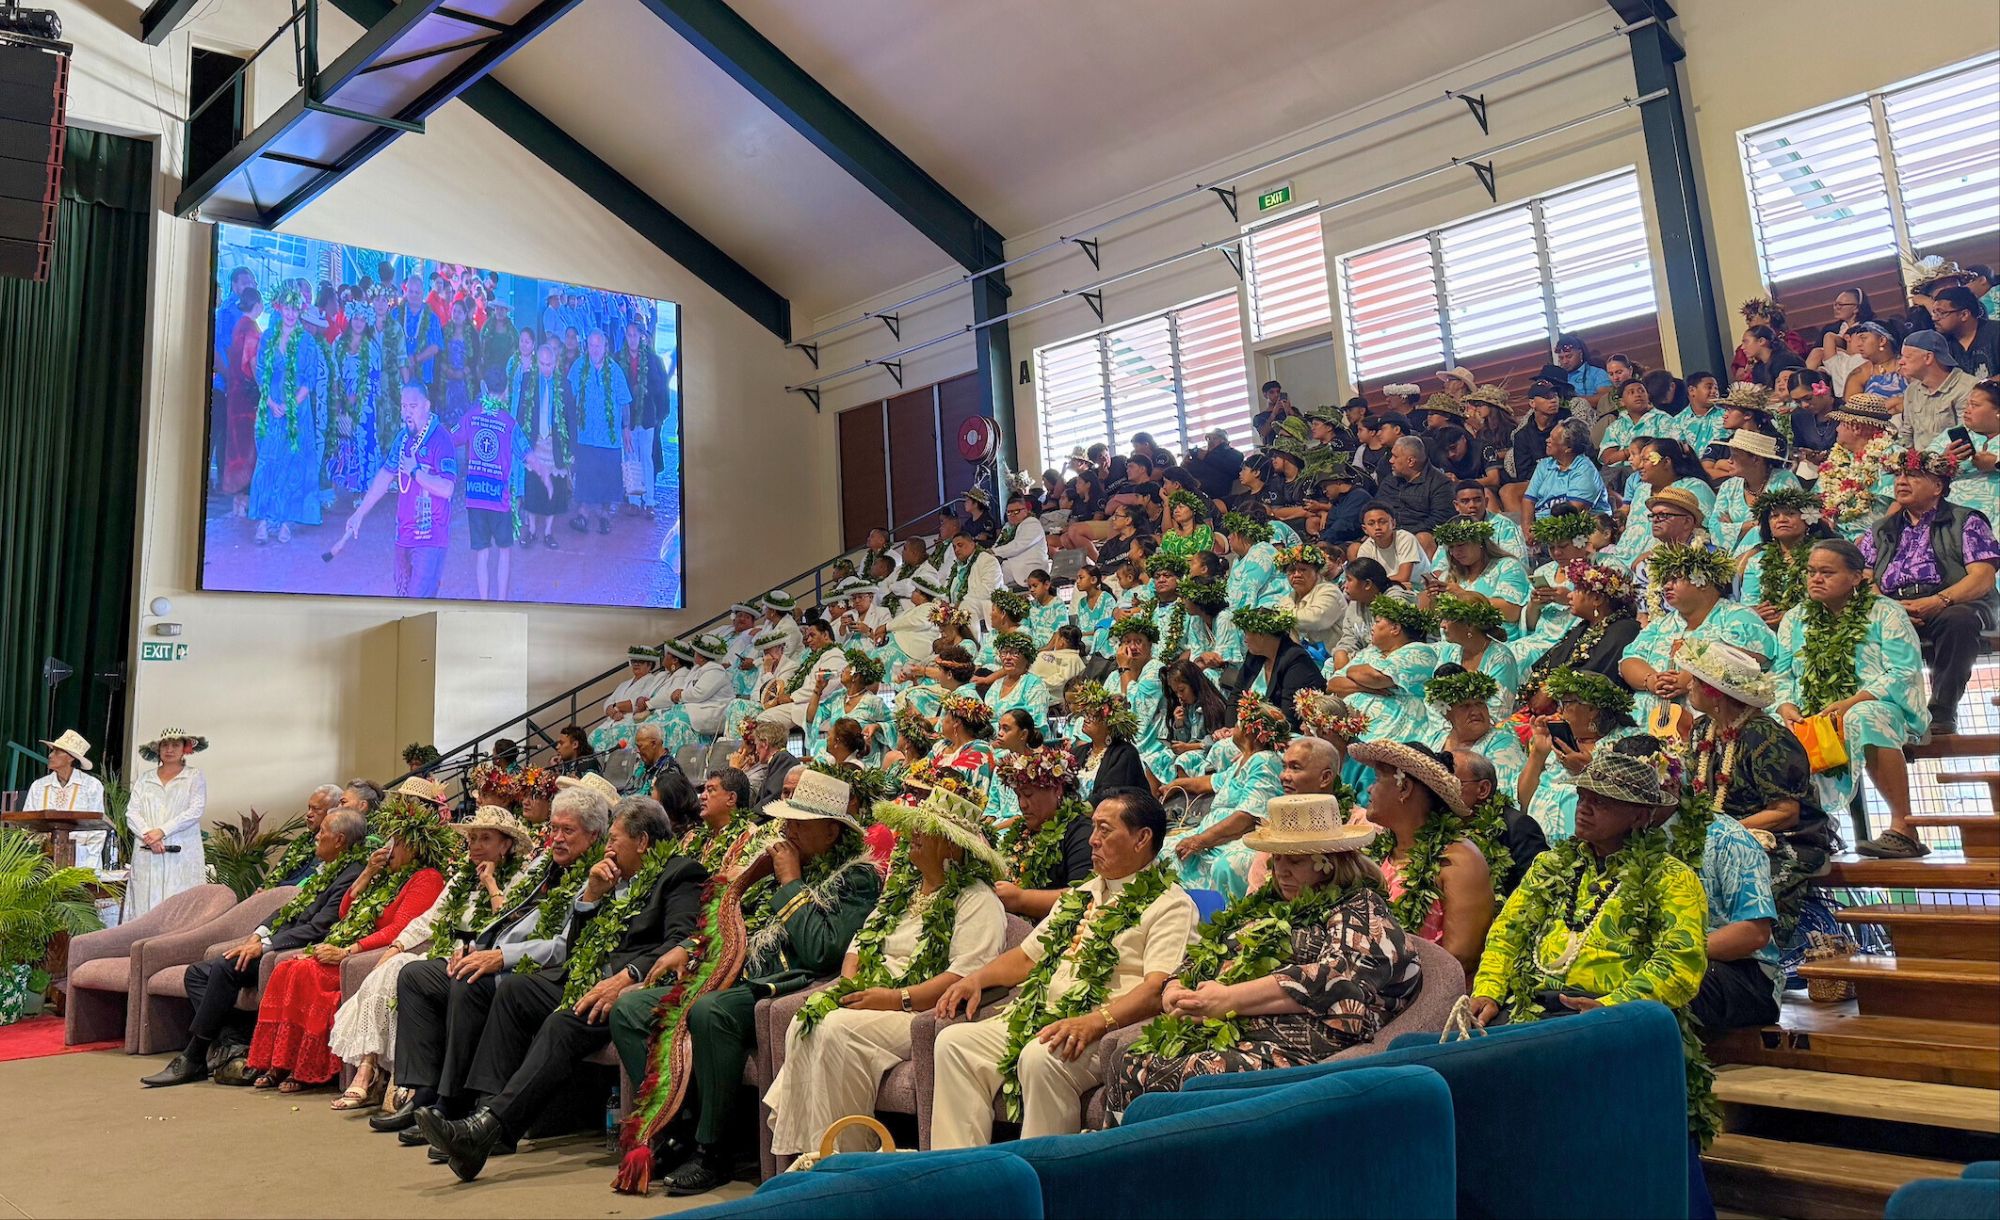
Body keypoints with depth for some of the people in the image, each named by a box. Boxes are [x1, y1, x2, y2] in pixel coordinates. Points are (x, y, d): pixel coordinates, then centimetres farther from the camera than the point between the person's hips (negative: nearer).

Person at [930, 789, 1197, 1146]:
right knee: (954, 1041, -9)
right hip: (1042, 1020, 8)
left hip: (1110, 1033, -8)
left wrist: (1095, 1022, -31)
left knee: (1042, 1056, -35)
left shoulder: (1170, 904, -2)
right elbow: (1030, 955, 30)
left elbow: (1159, 989, -16)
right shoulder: (1083, 895, 24)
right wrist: (978, 978, 13)